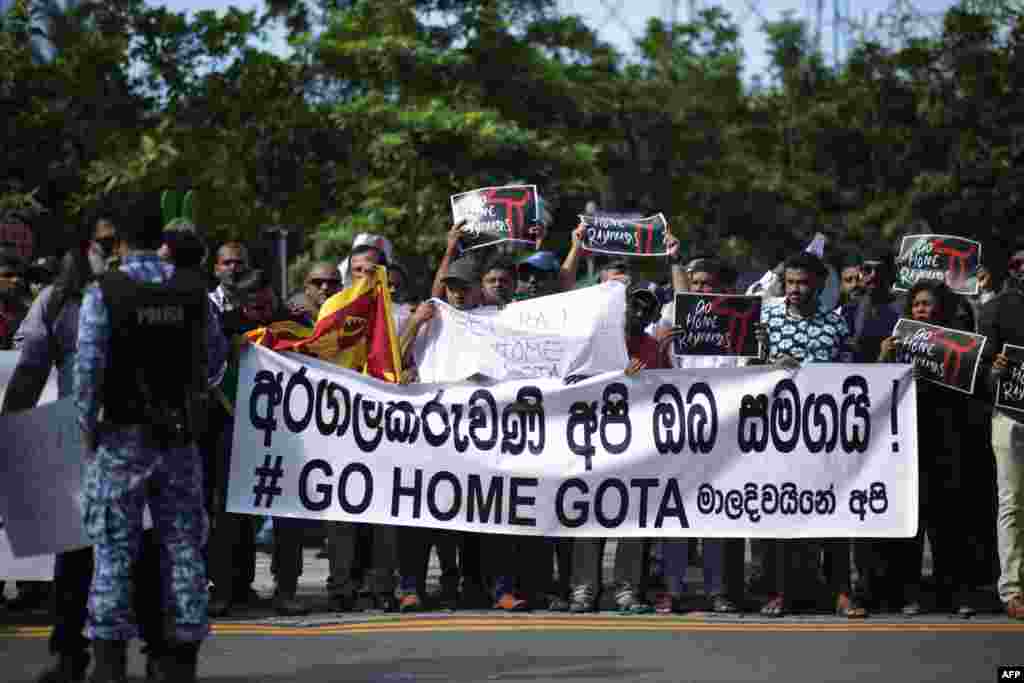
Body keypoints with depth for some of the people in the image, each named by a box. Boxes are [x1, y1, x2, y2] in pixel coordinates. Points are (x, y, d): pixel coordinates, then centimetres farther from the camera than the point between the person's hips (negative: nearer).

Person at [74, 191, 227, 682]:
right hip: (181, 437, 3)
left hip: (122, 437, -3)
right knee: (183, 545, 8)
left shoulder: (104, 293, -9)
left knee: (114, 549, 1)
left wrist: (88, 427, -3)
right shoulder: (193, 291, 2)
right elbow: (215, 357, 11)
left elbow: (88, 368, -12)